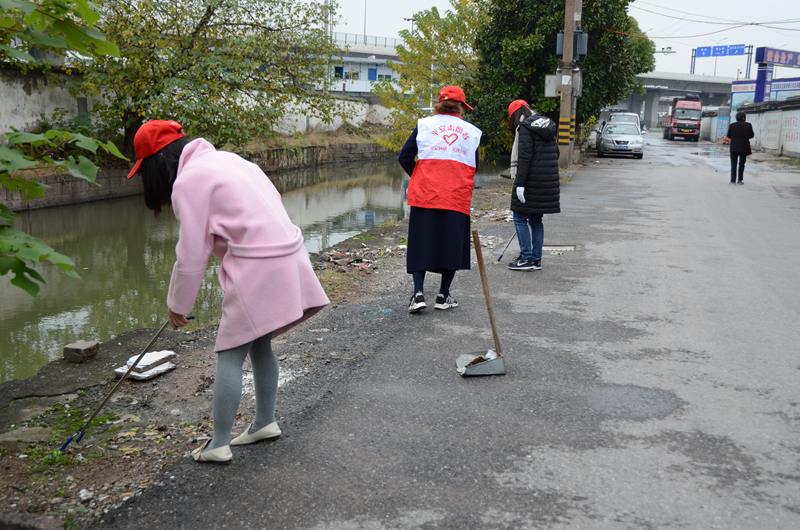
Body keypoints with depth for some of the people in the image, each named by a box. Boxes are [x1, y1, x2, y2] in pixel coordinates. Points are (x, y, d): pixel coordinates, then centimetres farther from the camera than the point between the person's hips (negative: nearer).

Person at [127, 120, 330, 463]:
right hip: (287, 256, 9)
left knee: (230, 354, 0)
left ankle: (218, 445, 7)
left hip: (257, 268, -9)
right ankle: (265, 422, 32)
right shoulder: (223, 158, 18)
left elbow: (192, 256, -8)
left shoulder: (188, 181, -8)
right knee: (259, 345, 20)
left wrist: (177, 306, 5)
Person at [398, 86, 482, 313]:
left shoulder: (424, 124, 7)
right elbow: (475, 167, 11)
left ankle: (418, 293, -2)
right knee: (452, 243, 10)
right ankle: (443, 296, 15)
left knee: (421, 243, 7)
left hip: (425, 194, 0)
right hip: (457, 196, 0)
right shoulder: (472, 131, 11)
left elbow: (405, 157, 2)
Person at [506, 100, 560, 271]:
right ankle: (536, 259, 16)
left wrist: (520, 183, -19)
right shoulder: (548, 126, 14)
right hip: (548, 182, 8)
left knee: (520, 218, 1)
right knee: (536, 220, 13)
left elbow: (524, 157, -18)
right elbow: (556, 153, 18)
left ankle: (526, 258, -1)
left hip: (532, 181, -8)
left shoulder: (525, 127, -10)